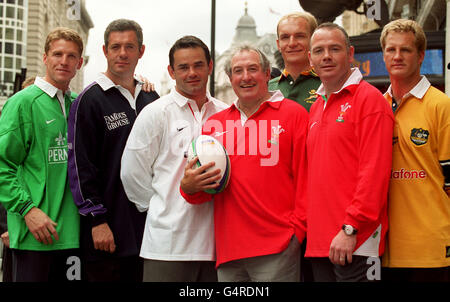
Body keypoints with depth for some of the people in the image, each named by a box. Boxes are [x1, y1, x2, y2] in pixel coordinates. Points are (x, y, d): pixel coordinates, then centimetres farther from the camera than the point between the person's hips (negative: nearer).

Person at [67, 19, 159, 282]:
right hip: (106, 230, -5)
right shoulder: (90, 100, -4)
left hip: (145, 228, 5)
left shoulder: (151, 100, 13)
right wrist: (97, 220, -14)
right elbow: (80, 165, -9)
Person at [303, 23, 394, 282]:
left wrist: (350, 228, -18)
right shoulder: (317, 107, 17)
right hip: (318, 242, 7)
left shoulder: (369, 99, -6)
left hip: (355, 241, -7)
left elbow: (374, 171, -14)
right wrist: (305, 226, 10)